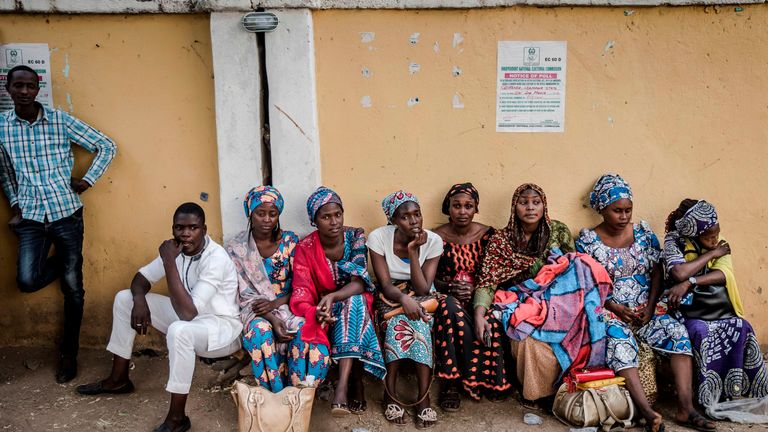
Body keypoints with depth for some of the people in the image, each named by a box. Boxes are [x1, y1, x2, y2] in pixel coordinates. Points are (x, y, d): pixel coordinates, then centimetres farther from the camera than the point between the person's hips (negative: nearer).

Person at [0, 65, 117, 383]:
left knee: (72, 287, 2)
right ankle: (61, 263, 21)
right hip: (31, 216, 2)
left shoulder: (61, 120, -4)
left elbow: (107, 147, 1)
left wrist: (87, 180, -5)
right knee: (27, 281, -15)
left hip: (67, 213, -2)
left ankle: (69, 353, 20)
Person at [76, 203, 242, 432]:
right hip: (191, 317, 8)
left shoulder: (216, 258, -29)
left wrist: (169, 262, -34)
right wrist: (139, 300, -16)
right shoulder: (179, 249, -5)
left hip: (222, 327, -8)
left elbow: (187, 313, -36)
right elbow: (143, 276, 7)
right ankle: (118, 379, 17)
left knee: (179, 330, -41)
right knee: (124, 298, 6)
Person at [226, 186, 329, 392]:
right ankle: (274, 395, -26)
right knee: (261, 331, -36)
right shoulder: (237, 247, -2)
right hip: (256, 309, -1)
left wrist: (276, 303, -17)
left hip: (288, 304, 1)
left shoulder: (290, 241, 1)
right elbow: (246, 294, -6)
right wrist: (272, 319, -21)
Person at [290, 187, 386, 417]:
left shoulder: (355, 237, -11)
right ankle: (357, 384, -23)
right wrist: (316, 311, -40)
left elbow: (359, 283, -20)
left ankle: (343, 386, -42)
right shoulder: (305, 248, -12)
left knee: (353, 302, -36)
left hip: (357, 304, 0)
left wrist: (332, 297, -40)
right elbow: (302, 294, -17)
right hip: (326, 310, 0)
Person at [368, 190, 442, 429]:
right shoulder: (379, 237, -17)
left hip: (421, 297, 1)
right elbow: (385, 284, -19)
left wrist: (413, 251, -27)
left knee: (418, 322, -32)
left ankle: (423, 395, -26)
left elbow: (423, 289, -19)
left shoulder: (433, 240, -15)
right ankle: (390, 393, -22)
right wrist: (404, 298, -41)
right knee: (398, 321, -33)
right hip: (391, 297, 0)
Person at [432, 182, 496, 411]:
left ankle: (453, 382, -16)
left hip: (478, 296, 2)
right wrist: (450, 287, -17)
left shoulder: (487, 234, 4)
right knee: (452, 311, -38)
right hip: (447, 296, -1)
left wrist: (474, 289, -14)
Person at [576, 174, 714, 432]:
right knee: (619, 343, -33)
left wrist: (650, 307, -8)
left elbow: (657, 272, 6)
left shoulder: (644, 232, 9)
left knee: (677, 333, -23)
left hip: (646, 307, 3)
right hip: (609, 310, -3)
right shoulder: (587, 240, -1)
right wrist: (616, 308, -14)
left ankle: (685, 408, -23)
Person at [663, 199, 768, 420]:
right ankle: (709, 397, -24)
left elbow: (723, 274, -9)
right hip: (691, 313, -4)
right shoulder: (675, 244, -1)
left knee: (742, 329, -26)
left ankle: (737, 389, -19)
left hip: (722, 311, 4)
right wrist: (711, 254, -9)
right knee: (702, 333, -33)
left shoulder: (721, 246, 11)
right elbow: (679, 273, -21)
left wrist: (690, 282, -24)